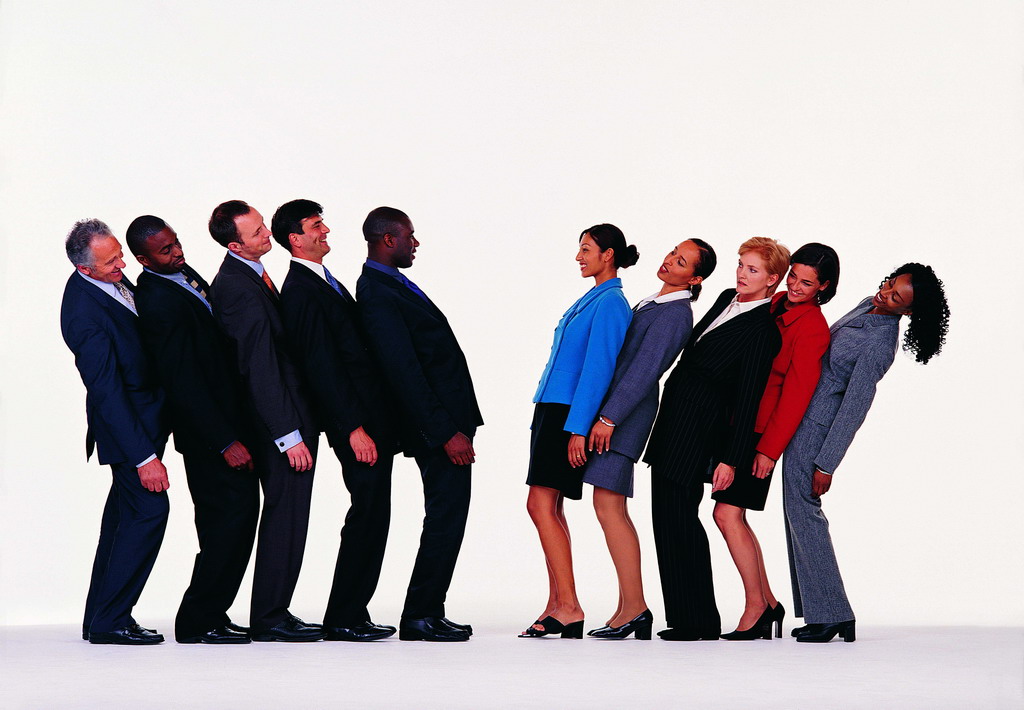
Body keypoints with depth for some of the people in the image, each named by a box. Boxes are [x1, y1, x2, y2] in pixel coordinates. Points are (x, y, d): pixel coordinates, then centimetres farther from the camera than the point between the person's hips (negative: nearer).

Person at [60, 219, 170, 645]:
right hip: (128, 418, -10)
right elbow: (108, 393, -28)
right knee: (148, 508, -9)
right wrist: (144, 456, -28)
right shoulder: (85, 313, -28)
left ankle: (101, 619, 23)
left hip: (144, 411, 10)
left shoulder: (112, 279, 0)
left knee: (125, 509, 15)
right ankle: (109, 621, -1)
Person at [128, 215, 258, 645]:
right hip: (208, 430, -10)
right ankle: (197, 622, 2)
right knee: (230, 519, -7)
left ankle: (212, 614, 20)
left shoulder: (182, 273, 9)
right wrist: (225, 442, -20)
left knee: (238, 519, 12)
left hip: (229, 419, 10)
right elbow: (182, 383, -22)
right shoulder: (158, 303, -21)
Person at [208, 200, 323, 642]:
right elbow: (259, 369, -22)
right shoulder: (238, 287, -19)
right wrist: (289, 435, -22)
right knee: (285, 518, -5)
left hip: (288, 412, 10)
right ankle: (269, 620, 2)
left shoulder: (248, 275, 13)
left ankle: (273, 614, 21)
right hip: (277, 420, -10)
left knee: (285, 518, 14)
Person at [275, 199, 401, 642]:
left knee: (371, 516, 11)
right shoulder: (301, 291, -14)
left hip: (371, 418, 10)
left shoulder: (323, 282, 18)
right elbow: (320, 366, -19)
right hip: (356, 425, -10)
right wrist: (353, 427, -21)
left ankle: (351, 615, 16)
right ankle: (343, 619, -2)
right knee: (368, 515, -8)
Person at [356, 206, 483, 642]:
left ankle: (428, 614, 19)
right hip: (437, 426, -10)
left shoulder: (389, 284, 14)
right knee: (446, 519, -7)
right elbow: (404, 373, -23)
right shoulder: (378, 294, -18)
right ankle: (420, 618, -1)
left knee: (446, 519, 14)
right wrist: (446, 433, -23)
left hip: (447, 421, 10)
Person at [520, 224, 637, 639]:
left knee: (541, 505, -13)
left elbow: (598, 369, -18)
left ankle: (569, 607, -13)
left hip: (572, 414, -10)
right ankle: (557, 606, 10)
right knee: (549, 508, 8)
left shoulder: (610, 304, -12)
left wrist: (577, 428, -22)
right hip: (552, 409, 10)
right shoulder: (593, 299, 17)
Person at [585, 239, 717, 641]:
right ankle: (629, 608, 8)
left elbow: (645, 369, -18)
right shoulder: (654, 303, 17)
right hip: (613, 407, 10)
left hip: (625, 411, -10)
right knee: (610, 507, 7)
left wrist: (608, 417, -21)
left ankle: (634, 607, -13)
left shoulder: (675, 313, -13)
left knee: (608, 505, -13)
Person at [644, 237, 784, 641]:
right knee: (668, 516, 10)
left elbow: (749, 399, -16)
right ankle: (689, 619, 15)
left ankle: (696, 622, 1)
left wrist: (731, 459, -18)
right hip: (674, 417, 9)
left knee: (677, 520, -8)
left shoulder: (764, 329, -14)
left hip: (700, 427, -9)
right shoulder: (727, 299, 11)